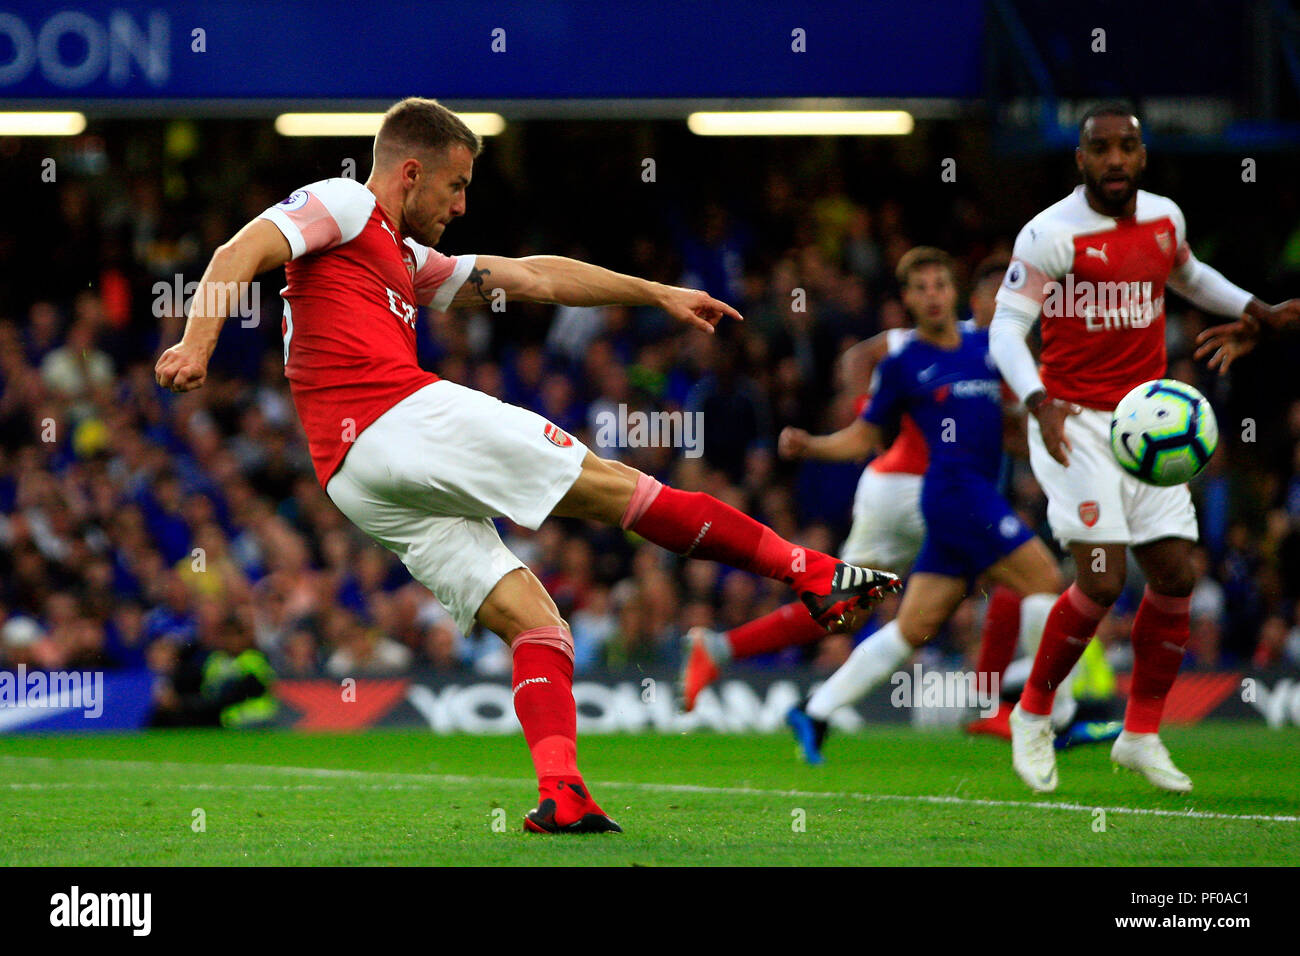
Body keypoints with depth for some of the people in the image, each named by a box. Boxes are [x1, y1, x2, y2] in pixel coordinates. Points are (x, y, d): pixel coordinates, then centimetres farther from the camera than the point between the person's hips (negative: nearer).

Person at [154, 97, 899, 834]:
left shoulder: (409, 261, 33)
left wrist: (656, 292, 39)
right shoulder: (346, 205, 7)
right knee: (613, 485, -2)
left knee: (534, 624, 3)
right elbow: (243, 252, -8)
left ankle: (560, 793, -15)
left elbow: (535, 278, 37)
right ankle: (812, 574, 0)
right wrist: (198, 343, -25)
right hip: (405, 416, -9)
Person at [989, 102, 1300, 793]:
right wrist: (1039, 404, -32)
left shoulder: (1164, 218, 8)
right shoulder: (1051, 233, -13)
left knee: (1174, 575, 0)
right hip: (1076, 423, -6)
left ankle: (1141, 734, 15)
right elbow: (1006, 327, -17)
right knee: (1101, 581, -16)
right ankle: (1033, 713, 5)